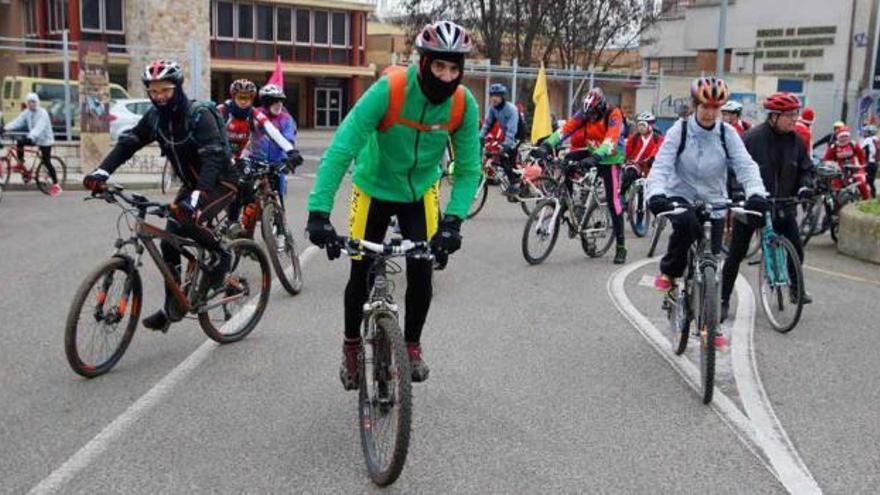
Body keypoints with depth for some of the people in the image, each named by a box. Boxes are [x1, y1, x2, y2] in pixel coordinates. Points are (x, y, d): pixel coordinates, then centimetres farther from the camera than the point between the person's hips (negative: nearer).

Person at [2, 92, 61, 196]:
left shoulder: (42, 113, -21)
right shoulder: (26, 112, 0)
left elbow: (39, 127, -34)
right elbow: (17, 121, -12)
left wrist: (30, 137, -48)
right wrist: (6, 128, -27)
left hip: (44, 140, -6)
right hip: (34, 138, 6)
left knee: (46, 162, -7)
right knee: (19, 142, -15)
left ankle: (56, 184, 0)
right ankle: (20, 163, 5)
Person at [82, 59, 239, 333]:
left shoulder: (199, 114, -23)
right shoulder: (155, 116, -2)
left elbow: (213, 156, -35)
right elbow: (128, 142, -4)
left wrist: (197, 196, -48)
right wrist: (102, 172, -21)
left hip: (220, 182, -7)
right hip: (191, 184, 7)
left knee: (189, 220, -32)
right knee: (169, 242, -1)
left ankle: (220, 255, -4)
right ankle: (172, 308, 11)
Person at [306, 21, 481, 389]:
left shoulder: (464, 104, -20)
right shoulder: (389, 90, -31)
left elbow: (468, 170, -15)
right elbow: (341, 149, -33)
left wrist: (453, 221, -29)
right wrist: (319, 212, -40)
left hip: (420, 193, 2)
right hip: (374, 190, -2)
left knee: (421, 274, -5)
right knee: (361, 276, 1)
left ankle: (412, 345, 21)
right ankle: (351, 345, 27)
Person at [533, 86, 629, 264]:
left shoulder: (614, 114, -25)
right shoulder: (584, 113, -11)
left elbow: (611, 140, -37)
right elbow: (566, 128, -22)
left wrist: (596, 157, -53)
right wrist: (547, 145, -35)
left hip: (609, 159, -5)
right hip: (592, 153, 5)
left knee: (614, 202, -9)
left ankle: (621, 247, -1)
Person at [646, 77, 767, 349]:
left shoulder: (727, 133, -5)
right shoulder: (679, 130, -10)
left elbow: (745, 165, -14)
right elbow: (661, 165, -20)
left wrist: (756, 193, -34)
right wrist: (656, 194, -40)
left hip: (713, 203, 2)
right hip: (680, 196, -2)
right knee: (686, 223, -38)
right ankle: (669, 272, -11)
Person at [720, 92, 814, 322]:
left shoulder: (795, 140, 1)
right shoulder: (753, 138, -14)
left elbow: (806, 168, 11)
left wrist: (804, 186, -9)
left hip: (783, 207, 4)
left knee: (796, 252, 2)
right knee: (735, 256, 1)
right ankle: (723, 301, 13)